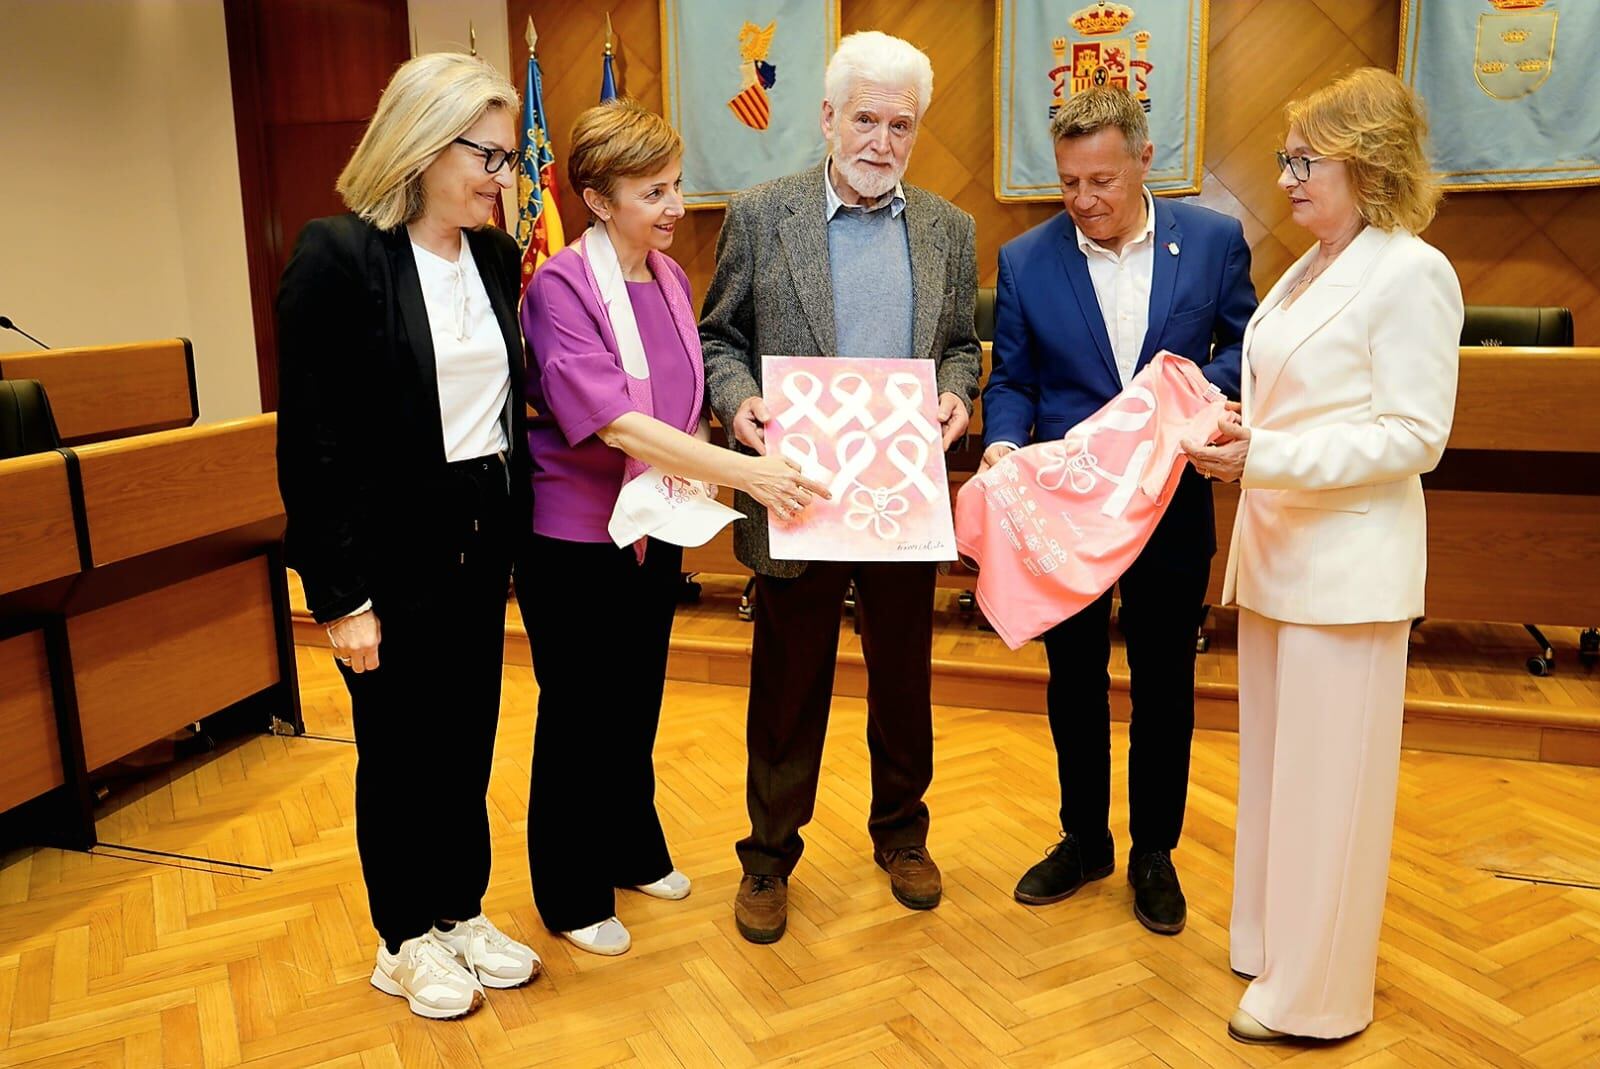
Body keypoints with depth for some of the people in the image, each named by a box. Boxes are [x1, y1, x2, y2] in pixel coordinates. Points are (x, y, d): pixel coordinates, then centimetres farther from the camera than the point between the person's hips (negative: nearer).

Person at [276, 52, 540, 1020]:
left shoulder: (497, 254, 6)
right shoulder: (338, 256, -14)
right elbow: (311, 444, -15)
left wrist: (513, 532, 8)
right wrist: (341, 597, -15)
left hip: (480, 540, 6)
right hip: (393, 550, -5)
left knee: (469, 739, 16)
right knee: (402, 750, 10)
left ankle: (464, 912, 35)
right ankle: (407, 941, 30)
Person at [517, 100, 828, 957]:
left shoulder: (669, 276, 4)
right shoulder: (560, 287, -19)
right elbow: (614, 423, -29)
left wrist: (689, 490, -3)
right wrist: (743, 471, -33)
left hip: (654, 527, 7)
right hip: (574, 536, -6)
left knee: (637, 699, 20)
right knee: (579, 713, 7)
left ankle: (633, 851, 40)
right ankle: (572, 895, 26)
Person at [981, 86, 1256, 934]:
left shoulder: (1213, 240, -3)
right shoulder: (1025, 261, -3)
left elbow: (1247, 345, 4)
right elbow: (1012, 380, 1)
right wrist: (1004, 442, -19)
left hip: (1171, 507, 0)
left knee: (1163, 687, 12)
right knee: (1074, 682, 14)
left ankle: (1153, 853, 32)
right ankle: (1083, 840, 34)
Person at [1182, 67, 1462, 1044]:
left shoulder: (1411, 273, -11)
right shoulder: (1307, 272, 13)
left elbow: (1415, 437, -15)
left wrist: (1267, 456, -23)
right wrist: (1231, 429, -1)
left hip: (1347, 563, -8)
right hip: (1278, 550, 8)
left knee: (1328, 776, 2)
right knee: (1276, 761, 16)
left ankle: (1316, 993, 18)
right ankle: (1273, 942, 32)